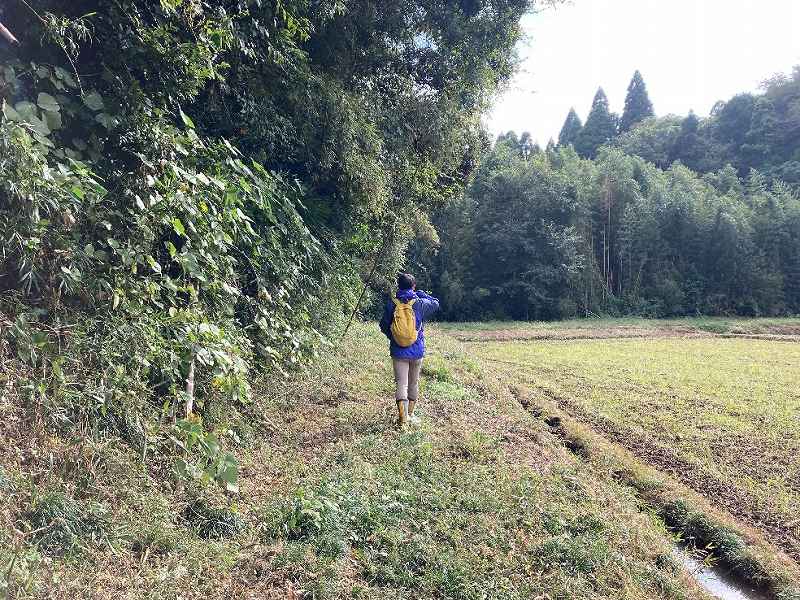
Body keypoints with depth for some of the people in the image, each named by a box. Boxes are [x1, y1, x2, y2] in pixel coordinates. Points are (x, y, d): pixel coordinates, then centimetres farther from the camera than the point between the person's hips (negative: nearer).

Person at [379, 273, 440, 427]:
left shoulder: (392, 304, -5)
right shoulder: (420, 303, -6)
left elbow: (384, 326, 3)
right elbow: (435, 304, 14)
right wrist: (422, 294, 16)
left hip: (398, 351, -1)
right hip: (417, 351, 1)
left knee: (401, 384, -3)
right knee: (414, 383, 16)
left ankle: (402, 416, -16)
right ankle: (410, 414, 27)